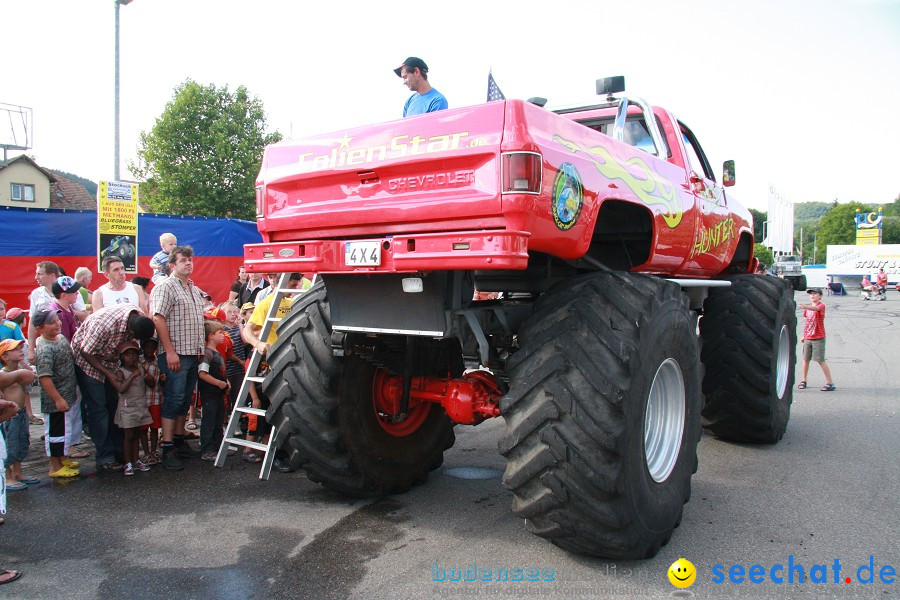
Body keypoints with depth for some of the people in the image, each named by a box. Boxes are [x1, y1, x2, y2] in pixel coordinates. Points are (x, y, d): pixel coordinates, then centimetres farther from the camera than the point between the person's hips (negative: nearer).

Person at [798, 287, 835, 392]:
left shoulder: (821, 306, -10)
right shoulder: (808, 307, 11)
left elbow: (816, 308, -35)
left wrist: (805, 307, -55)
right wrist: (804, 335, 16)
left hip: (818, 338, -6)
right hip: (807, 338, 6)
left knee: (821, 360, -7)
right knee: (806, 359, 10)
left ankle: (830, 383, 0)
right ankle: (804, 380, 21)